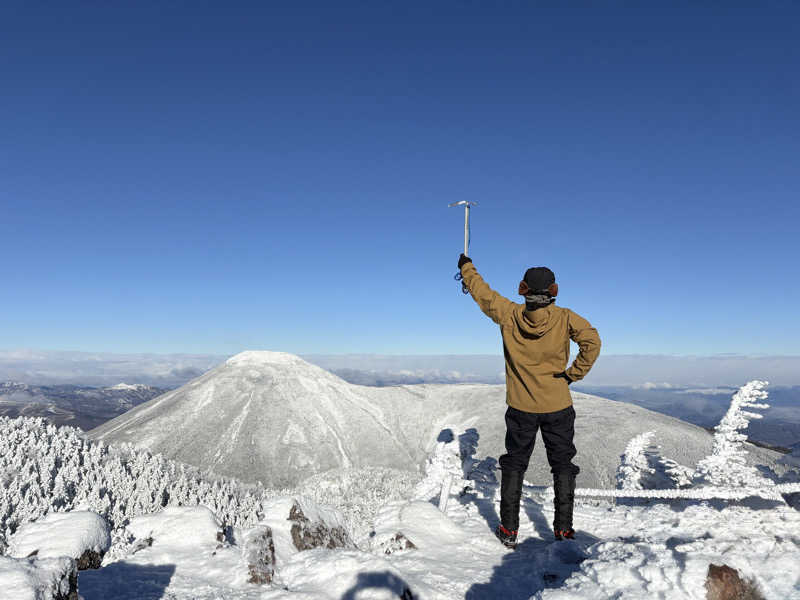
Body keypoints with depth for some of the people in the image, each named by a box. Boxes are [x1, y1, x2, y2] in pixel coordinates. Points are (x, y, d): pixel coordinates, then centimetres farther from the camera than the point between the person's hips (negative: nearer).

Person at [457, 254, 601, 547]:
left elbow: (483, 292, 3)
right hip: (558, 407, 0)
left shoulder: (509, 314, -9)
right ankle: (563, 527, 19)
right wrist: (573, 374, -10)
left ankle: (509, 529, 18)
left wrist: (466, 267, 19)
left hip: (521, 408, 1)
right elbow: (592, 341, -21)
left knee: (514, 465, 14)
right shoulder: (564, 318, -10)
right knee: (563, 465, 16)